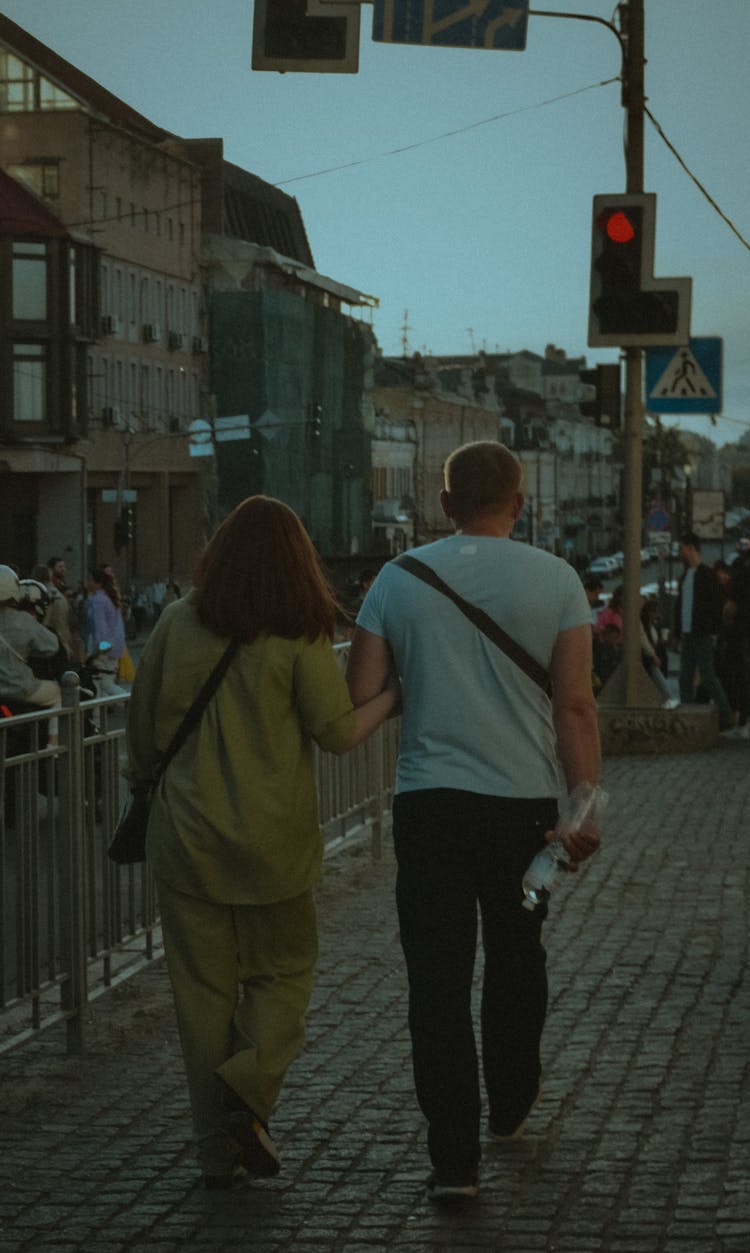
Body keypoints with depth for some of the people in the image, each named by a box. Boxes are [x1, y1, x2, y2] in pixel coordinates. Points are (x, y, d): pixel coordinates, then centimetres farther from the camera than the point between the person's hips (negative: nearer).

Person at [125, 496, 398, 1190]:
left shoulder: (178, 623, -2)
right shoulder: (300, 635, -9)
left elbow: (143, 724, 6)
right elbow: (340, 733, -7)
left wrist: (146, 782, 23)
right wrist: (398, 690, 8)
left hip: (186, 835, 2)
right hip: (274, 839, -2)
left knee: (204, 987, 9)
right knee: (283, 971, 15)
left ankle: (218, 1145, 13)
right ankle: (248, 1090, -9)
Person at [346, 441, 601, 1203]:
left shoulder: (398, 579, 0)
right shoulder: (553, 578, -3)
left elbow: (359, 699, -1)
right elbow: (575, 705, -7)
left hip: (429, 800, -1)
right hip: (525, 801, 1)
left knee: (439, 980, 1)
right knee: (515, 960, 21)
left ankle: (454, 1159, -4)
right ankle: (510, 1108, 38)